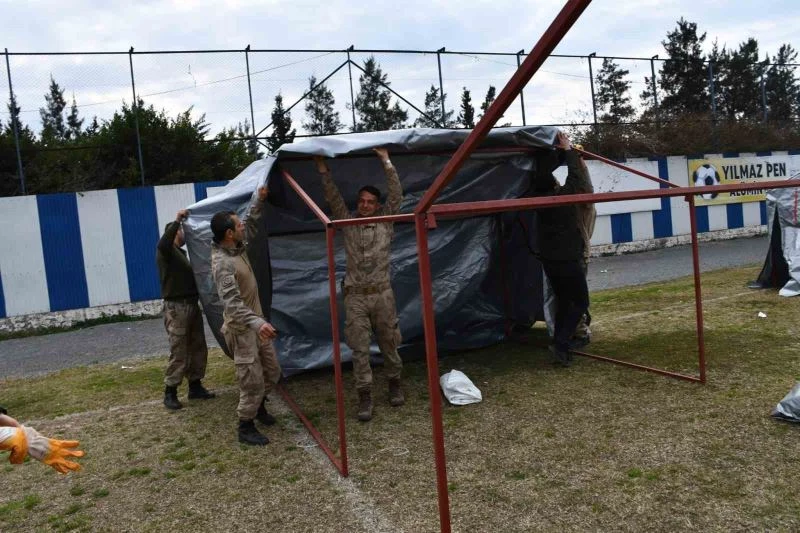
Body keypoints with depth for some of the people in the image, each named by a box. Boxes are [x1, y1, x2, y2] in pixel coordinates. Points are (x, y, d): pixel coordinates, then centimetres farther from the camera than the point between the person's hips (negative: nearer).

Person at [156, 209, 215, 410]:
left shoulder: (181, 252, 20)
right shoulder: (166, 251, -7)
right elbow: (162, 244, -33)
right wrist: (177, 221, -34)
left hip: (192, 305, 9)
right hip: (176, 308, -9)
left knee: (198, 349, 12)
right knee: (178, 352, -7)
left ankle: (195, 387, 21)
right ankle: (170, 393, 3)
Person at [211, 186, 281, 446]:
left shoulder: (238, 246, 1)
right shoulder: (223, 263, -27)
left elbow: (252, 227, 23)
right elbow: (232, 304, -36)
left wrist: (259, 202, 12)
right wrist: (257, 323, -48)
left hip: (255, 323, 9)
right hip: (241, 329, -9)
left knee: (272, 372, 20)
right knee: (253, 382, -1)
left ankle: (258, 406, 43)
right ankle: (245, 428, 17)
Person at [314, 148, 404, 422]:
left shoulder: (386, 221, 3)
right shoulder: (348, 222, 5)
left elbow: (396, 194, -4)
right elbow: (333, 199, 0)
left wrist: (386, 161, -9)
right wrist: (323, 170, -9)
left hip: (382, 293, 0)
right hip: (355, 296, 0)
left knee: (389, 343, 11)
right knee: (359, 349, 1)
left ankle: (395, 384, 32)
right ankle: (365, 397, 11)